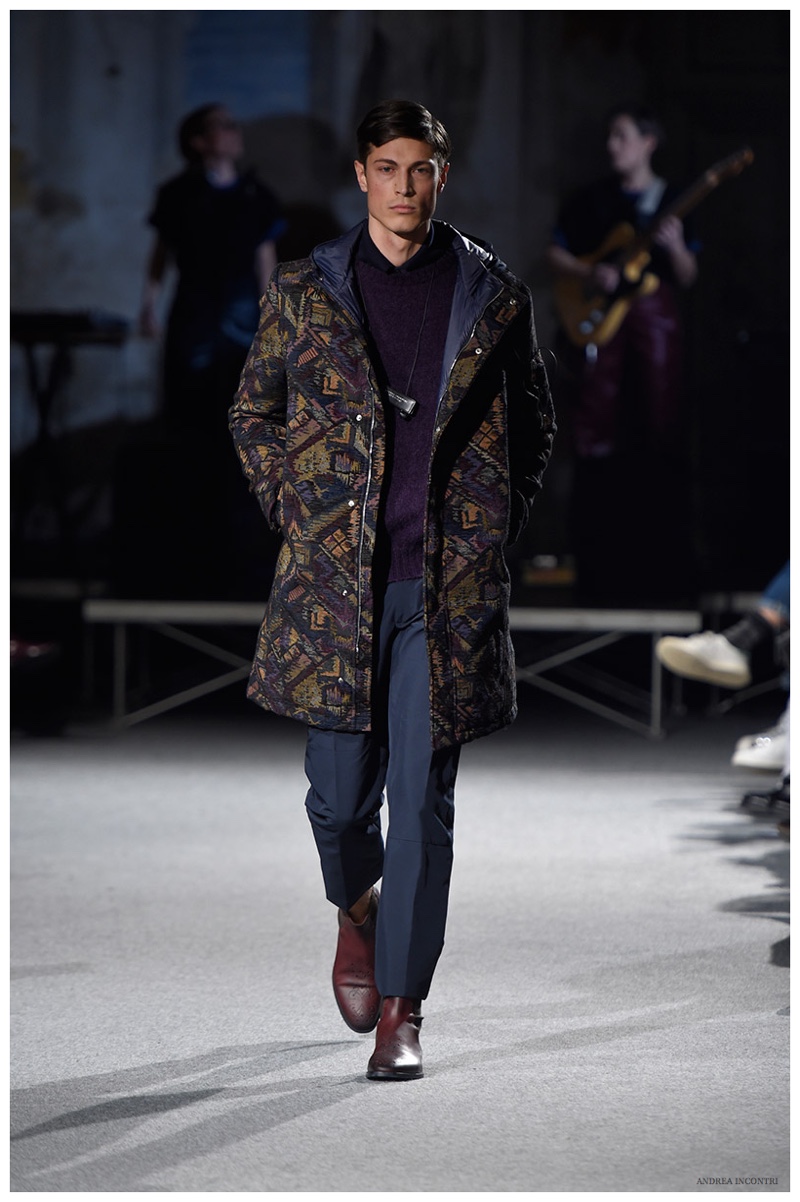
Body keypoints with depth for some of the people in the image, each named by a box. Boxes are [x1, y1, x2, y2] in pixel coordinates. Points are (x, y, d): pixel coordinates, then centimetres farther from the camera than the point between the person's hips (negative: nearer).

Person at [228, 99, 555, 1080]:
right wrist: (291, 510, 5)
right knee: (340, 792, 3)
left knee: (423, 802, -2)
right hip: (334, 577, 0)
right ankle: (357, 906, 38)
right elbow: (252, 412, 15)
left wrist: (499, 522, 7)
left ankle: (400, 1011, 5)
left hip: (451, 585, 0)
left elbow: (534, 422, 17)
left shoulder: (493, 296, 5)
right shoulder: (305, 292, 5)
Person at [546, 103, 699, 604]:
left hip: (653, 313, -1)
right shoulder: (591, 199, 11)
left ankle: (661, 562, 0)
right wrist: (587, 274, -6)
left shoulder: (671, 201, 9)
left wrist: (675, 247, -14)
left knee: (661, 434, -5)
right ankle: (602, 563, 2)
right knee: (597, 437, -3)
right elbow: (556, 253, 13)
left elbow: (687, 279, 6)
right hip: (598, 317, 1)